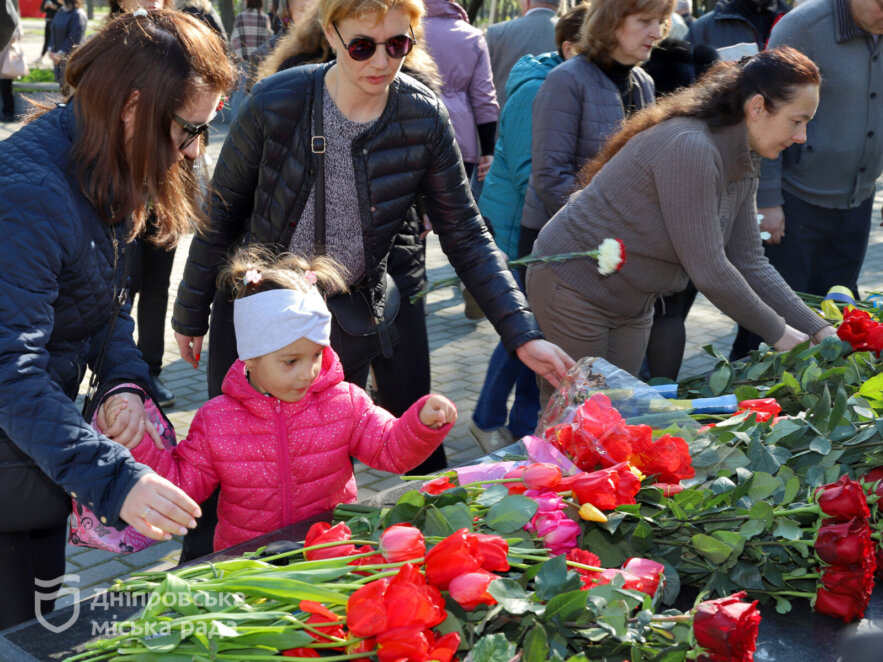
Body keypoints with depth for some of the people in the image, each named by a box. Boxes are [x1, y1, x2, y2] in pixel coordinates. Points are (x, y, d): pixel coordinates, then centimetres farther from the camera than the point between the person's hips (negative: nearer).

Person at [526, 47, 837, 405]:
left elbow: (750, 263, 2)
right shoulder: (689, 148, -29)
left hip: (631, 304, 9)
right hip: (573, 285, -9)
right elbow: (708, 269, -29)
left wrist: (820, 331, -5)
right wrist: (778, 333, -18)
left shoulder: (744, 165, 0)